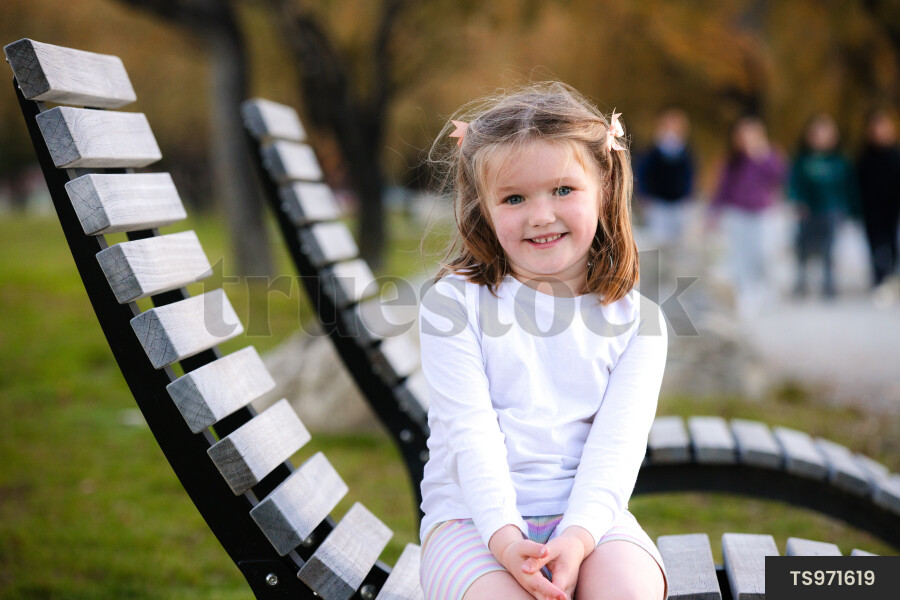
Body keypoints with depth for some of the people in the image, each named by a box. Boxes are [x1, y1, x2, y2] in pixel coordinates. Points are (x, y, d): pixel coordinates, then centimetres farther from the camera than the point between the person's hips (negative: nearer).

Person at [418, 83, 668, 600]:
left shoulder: (634, 318, 5)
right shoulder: (455, 304, -1)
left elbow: (617, 440, -5)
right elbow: (469, 432, -8)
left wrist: (578, 535, -20)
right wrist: (505, 536, -21)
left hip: (590, 513, 2)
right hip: (473, 516, -2)